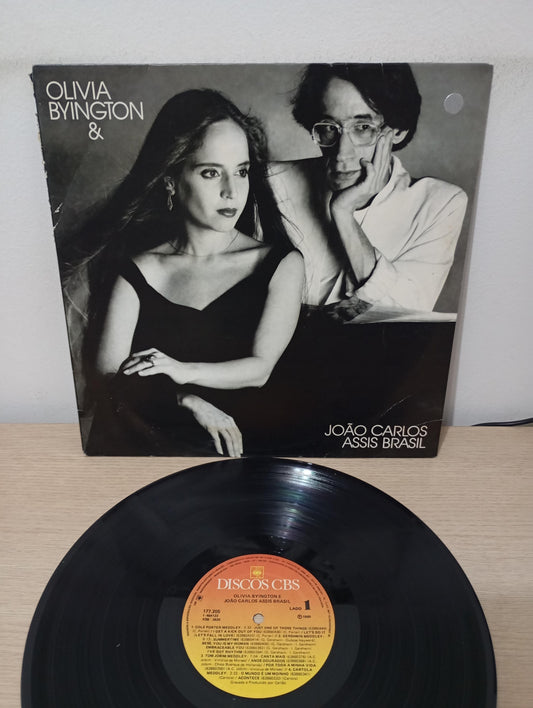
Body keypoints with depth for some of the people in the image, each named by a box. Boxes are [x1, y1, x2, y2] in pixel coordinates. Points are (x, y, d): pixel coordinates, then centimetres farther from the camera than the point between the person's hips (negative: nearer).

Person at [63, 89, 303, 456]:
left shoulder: (281, 264, 5)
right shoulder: (137, 270, 6)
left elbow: (259, 369, -1)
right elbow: (106, 375, -2)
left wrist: (184, 371, -14)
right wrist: (187, 399, -17)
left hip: (234, 442, -1)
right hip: (138, 440, 2)